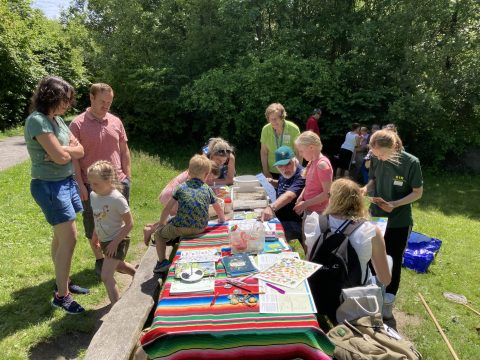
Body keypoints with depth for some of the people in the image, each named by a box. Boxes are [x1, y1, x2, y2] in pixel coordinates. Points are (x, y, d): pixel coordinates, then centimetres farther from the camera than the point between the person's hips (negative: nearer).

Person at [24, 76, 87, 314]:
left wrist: (62, 150, -14)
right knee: (69, 239, -6)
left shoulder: (57, 119, 9)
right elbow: (60, 156, -22)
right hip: (50, 186, -9)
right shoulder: (37, 120, -17)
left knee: (61, 237, 17)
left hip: (66, 182, 9)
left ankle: (63, 282, 32)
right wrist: (68, 149, -2)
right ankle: (61, 296, 8)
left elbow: (80, 150, 4)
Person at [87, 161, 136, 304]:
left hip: (117, 241, -8)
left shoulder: (117, 199, -27)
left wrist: (115, 243, -23)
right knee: (118, 264, 29)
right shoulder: (93, 195, -4)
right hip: (104, 241, 9)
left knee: (106, 276, -11)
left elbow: (129, 223, -22)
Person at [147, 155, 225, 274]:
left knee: (159, 233, 22)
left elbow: (167, 208, 13)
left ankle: (162, 261, 17)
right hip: (200, 228, 3)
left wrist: (161, 222, 28)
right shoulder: (207, 189, 13)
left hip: (181, 227, -2)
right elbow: (218, 208, 21)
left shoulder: (181, 187, 10)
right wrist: (222, 220, 41)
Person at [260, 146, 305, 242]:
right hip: (280, 219, 9)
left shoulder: (301, 175, -22)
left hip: (292, 224, -9)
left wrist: (271, 207, -54)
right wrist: (272, 182, 9)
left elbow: (289, 196, -39)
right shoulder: (285, 174, 5)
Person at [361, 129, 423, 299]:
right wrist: (366, 188, -17)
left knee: (393, 261, 13)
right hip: (375, 217, 3)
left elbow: (418, 192, -10)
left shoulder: (411, 162, -19)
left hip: (399, 222, -3)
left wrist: (394, 204, -25)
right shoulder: (376, 159, -10)